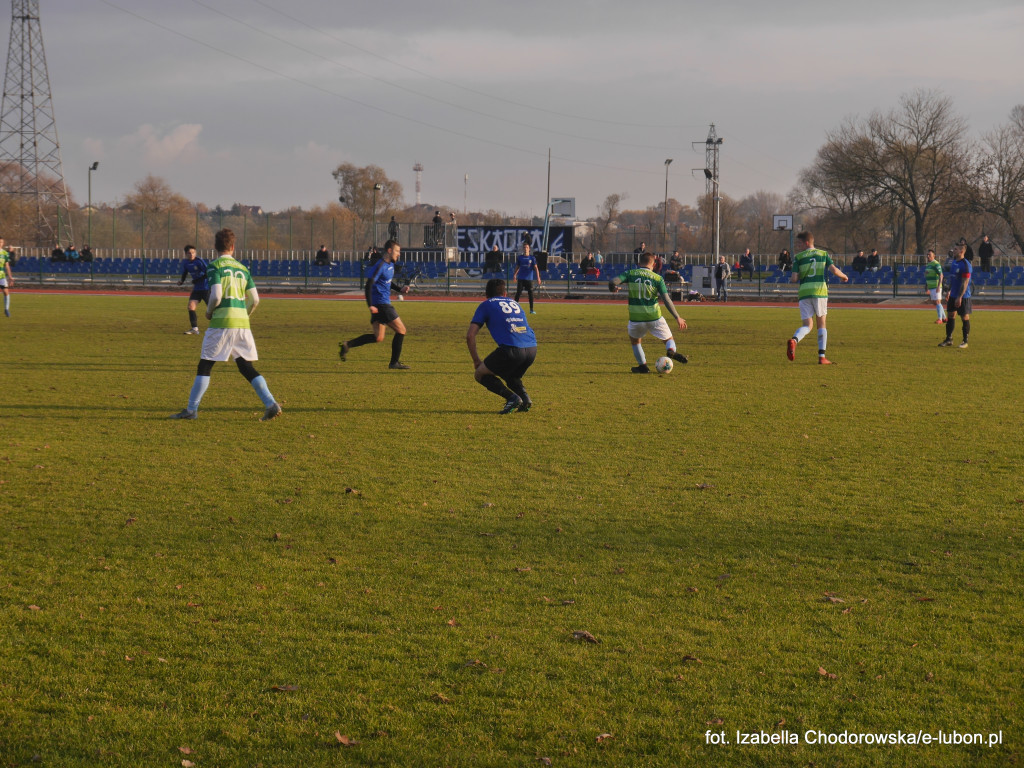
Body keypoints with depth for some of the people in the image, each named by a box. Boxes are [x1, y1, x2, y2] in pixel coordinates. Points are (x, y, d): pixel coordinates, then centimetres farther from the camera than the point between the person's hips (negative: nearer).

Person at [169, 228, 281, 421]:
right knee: (246, 367, 8)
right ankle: (271, 404, -4)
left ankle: (191, 409, 3)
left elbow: (216, 296, -15)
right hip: (242, 323, 5)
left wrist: (209, 311, 4)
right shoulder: (242, 268, 14)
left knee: (205, 365, 3)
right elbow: (255, 300, 11)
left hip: (222, 322, -5)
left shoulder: (215, 266, -4)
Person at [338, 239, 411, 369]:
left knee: (378, 338, 8)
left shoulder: (390, 264, 14)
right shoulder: (379, 265, -16)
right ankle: (394, 363, 4)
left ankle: (347, 345, 6)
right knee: (401, 330, -3)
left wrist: (400, 289, 13)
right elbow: (368, 284, -20)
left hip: (384, 303, 10)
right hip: (380, 304, -10)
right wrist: (370, 305, -25)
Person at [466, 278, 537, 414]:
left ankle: (512, 397, -7)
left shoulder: (486, 305, 15)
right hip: (532, 348, 6)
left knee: (480, 374, 13)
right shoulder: (514, 303, 29)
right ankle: (525, 398, 5)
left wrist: (476, 361, 18)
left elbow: (470, 335, 8)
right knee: (511, 376, 33)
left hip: (511, 349, -6)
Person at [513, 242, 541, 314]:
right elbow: (517, 267, 14)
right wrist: (515, 274, 2)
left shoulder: (532, 258, 2)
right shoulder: (519, 257, 6)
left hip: (529, 279, 0)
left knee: (531, 294, -1)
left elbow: (535, 268, -3)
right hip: (521, 278, 0)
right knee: (518, 293, -4)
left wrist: (538, 277, -13)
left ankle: (531, 310, 6)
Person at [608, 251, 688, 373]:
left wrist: (613, 287, 8)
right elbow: (666, 300, -5)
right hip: (654, 317, 0)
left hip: (636, 317, 0)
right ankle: (671, 351, -18)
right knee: (669, 339, 15)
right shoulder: (657, 278, 0)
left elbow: (613, 282, -13)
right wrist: (677, 318, -3)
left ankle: (643, 366, 23)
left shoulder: (630, 274, 1)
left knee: (634, 340, 28)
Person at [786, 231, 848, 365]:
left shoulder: (798, 257, 6)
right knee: (821, 325, 12)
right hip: (820, 291, 0)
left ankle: (794, 340, -30)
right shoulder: (823, 254, 9)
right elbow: (834, 270, -2)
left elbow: (794, 278, -1)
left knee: (807, 325, 3)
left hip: (804, 293, 0)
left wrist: (790, 279, 23)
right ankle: (822, 357, 8)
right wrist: (844, 276, 18)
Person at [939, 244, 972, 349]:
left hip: (963, 297, -9)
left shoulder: (965, 265, -17)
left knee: (965, 318, 0)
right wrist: (949, 292, 18)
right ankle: (949, 339, 17)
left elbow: (965, 283, -20)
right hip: (953, 295, 9)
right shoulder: (954, 262, 11)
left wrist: (959, 297, -22)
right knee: (950, 316, 10)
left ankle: (965, 341, 7)